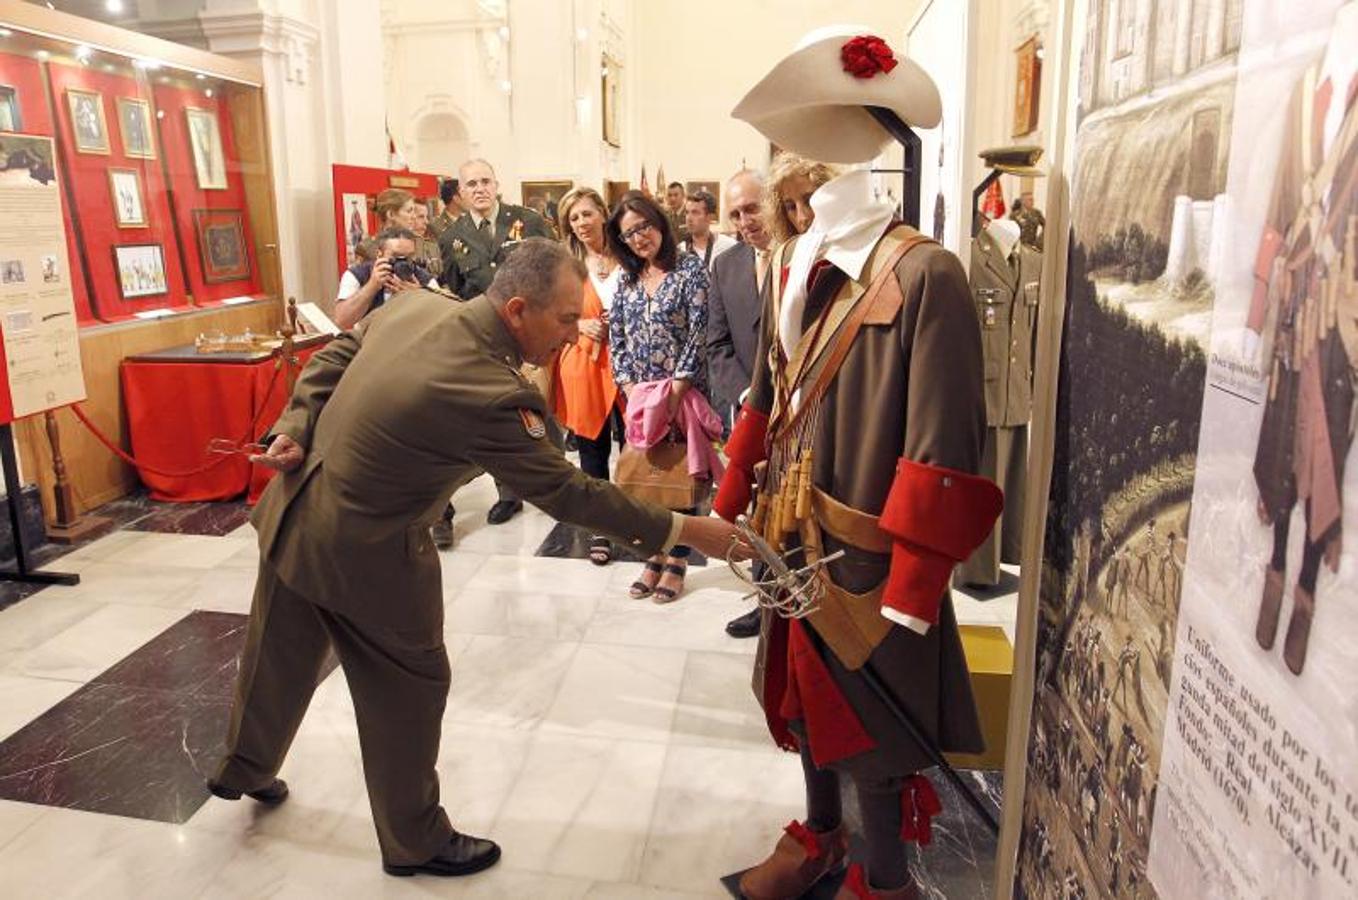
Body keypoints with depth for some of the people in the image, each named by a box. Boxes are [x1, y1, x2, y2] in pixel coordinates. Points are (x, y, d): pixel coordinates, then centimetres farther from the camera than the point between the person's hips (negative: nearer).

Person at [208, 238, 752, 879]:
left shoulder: (419, 304, -7)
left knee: (281, 658, 29)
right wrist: (681, 530, -17)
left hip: (295, 509, 8)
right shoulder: (492, 393, -31)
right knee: (407, 690, 13)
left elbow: (330, 360, 3)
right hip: (361, 553, -8)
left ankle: (244, 768, 57)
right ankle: (415, 842, 34)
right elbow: (566, 492, -23)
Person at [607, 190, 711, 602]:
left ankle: (677, 560, 15)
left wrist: (676, 388, -16)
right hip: (639, 395, 5)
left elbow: (699, 331, -11)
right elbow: (616, 337, 10)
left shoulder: (690, 268, -4)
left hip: (682, 392, -4)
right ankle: (656, 554, 21)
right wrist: (630, 387, -3)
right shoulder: (627, 279, 11)